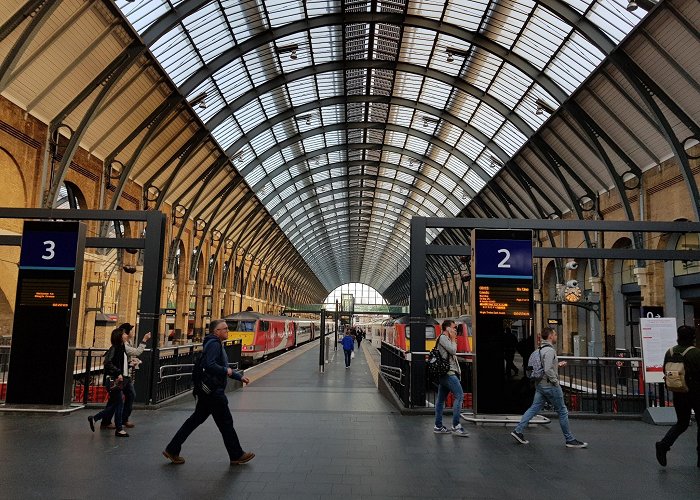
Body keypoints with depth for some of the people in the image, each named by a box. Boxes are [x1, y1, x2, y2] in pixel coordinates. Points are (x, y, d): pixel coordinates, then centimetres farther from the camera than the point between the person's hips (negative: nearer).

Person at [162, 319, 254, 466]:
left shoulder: (216, 344, 19)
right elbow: (210, 365, -29)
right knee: (226, 423, 0)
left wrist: (239, 377, 23)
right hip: (213, 391, -10)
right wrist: (226, 370, -15)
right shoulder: (214, 344, -15)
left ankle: (172, 450, 19)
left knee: (196, 419, 14)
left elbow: (223, 367, 27)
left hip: (207, 390, 10)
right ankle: (237, 455, 12)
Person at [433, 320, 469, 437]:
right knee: (459, 395, -13)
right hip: (448, 372, -11)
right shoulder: (443, 337, -9)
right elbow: (453, 350, -15)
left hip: (445, 373, 11)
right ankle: (456, 426, -13)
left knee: (441, 399, 10)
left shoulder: (445, 338, 22)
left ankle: (438, 426, 13)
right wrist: (453, 339, -3)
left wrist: (453, 340, 17)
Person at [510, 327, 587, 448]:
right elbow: (548, 370, -25)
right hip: (550, 386, -9)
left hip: (541, 385, 9)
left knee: (534, 408, 9)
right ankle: (570, 440, 14)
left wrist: (557, 364, 19)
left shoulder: (541, 349, 12)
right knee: (562, 412, 4)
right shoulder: (550, 350, -18)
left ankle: (518, 431, 6)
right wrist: (556, 381, -14)